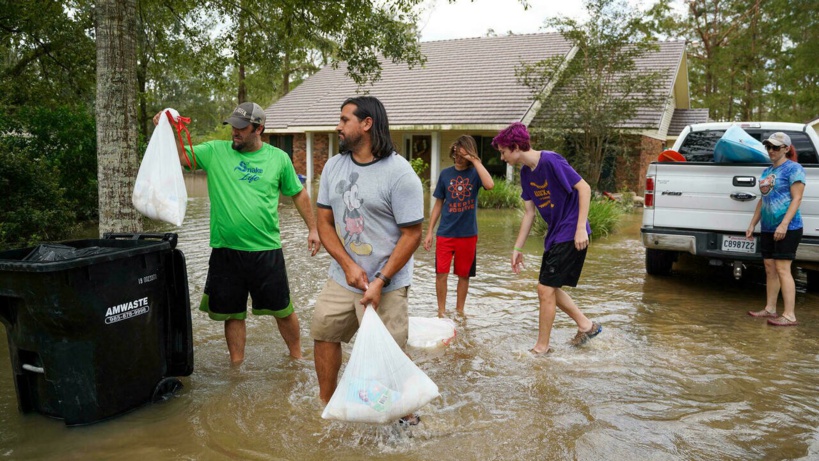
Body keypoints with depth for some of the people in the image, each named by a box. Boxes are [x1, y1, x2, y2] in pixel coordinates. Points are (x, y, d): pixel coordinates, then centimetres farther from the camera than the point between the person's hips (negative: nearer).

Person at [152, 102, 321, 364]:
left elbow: (298, 194, 10)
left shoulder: (279, 158, 2)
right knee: (232, 313, 13)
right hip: (226, 251, 1)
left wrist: (313, 228, 8)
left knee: (282, 310, 10)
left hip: (266, 251, -1)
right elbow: (182, 156, -3)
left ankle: (297, 357, 32)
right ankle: (236, 365, 29)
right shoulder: (216, 151, 2)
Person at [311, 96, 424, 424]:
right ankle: (325, 404, 35)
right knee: (324, 333, 14)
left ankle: (405, 416, 22)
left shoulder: (399, 173, -14)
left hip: (385, 285, -6)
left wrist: (380, 282, -19)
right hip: (341, 277, 6)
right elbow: (324, 221, 4)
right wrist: (348, 265, -10)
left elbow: (412, 234, -14)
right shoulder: (333, 166, 4)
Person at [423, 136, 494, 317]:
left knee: (463, 275, 9)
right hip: (445, 233, 1)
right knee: (441, 273, -2)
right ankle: (441, 311, 13)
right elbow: (438, 204, 8)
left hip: (468, 234, -1)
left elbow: (489, 185, -26)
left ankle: (459, 311, 25)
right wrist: (429, 231, 5)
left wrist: (475, 160, -20)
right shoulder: (446, 174, 3)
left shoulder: (474, 173, -2)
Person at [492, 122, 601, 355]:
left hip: (570, 235, -9)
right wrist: (517, 248, 11)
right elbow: (529, 212, 11)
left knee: (545, 289, -5)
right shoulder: (526, 172, 7)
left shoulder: (551, 161, -19)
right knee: (550, 288, 16)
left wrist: (581, 228, -23)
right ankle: (586, 326, 31)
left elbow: (584, 188, -18)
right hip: (554, 235, 9)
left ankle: (542, 347, 9)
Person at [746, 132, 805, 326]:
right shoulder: (766, 171, 17)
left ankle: (789, 316, -8)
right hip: (767, 229, 8)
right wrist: (752, 224, 18)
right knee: (769, 269, 10)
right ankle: (770, 309, 19)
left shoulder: (793, 169, -6)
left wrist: (784, 225, -22)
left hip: (787, 228, -8)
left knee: (782, 269, -11)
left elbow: (797, 198, -13)